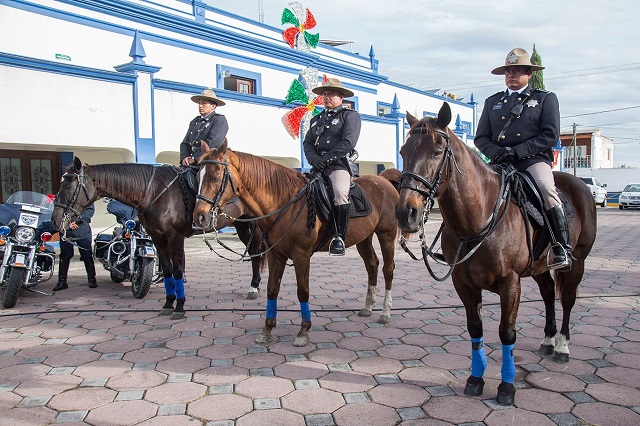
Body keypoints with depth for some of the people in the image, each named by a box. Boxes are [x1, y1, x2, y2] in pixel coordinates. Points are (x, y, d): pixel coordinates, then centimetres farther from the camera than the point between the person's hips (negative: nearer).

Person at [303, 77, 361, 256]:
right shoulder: (317, 119, 26)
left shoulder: (350, 115, 7)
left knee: (340, 192, -34)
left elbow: (348, 142, -8)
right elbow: (307, 143, 17)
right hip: (318, 166, 7)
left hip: (339, 164, -7)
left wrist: (327, 158, -14)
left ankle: (339, 237, -23)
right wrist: (314, 158, -5)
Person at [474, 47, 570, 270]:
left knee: (546, 189, -30)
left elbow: (550, 135, 0)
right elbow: (481, 138, 14)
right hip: (499, 162, 3)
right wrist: (495, 151, -9)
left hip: (533, 159, -3)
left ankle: (563, 251, -23)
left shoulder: (546, 98, 12)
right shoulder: (492, 102, 21)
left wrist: (517, 151, -12)